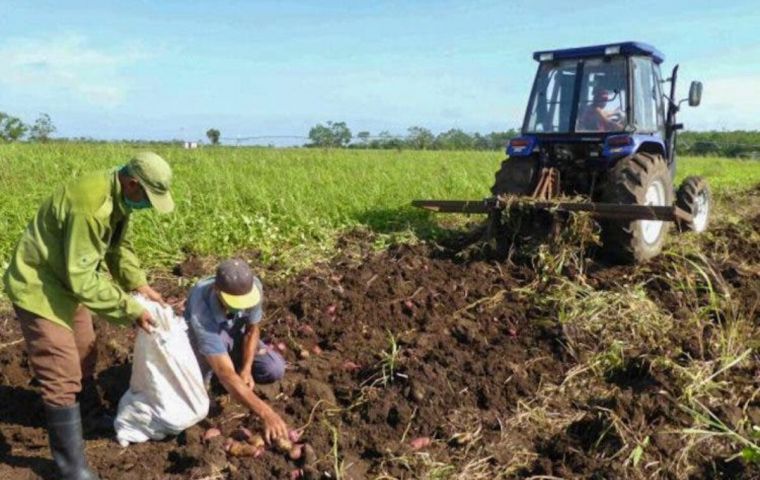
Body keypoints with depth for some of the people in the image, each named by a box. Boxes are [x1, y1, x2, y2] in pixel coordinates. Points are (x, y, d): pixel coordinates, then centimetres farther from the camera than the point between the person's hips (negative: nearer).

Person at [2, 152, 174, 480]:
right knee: (62, 377, -7)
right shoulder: (91, 206, -35)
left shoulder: (119, 198, -4)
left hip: (68, 281, 10)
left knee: (84, 354, 23)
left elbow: (119, 246, 9)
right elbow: (83, 278, -32)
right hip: (39, 287, -9)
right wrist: (130, 309, -25)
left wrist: (140, 285, -2)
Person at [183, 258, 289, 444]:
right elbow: (226, 374, -51)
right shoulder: (201, 312, -45)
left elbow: (252, 329, -11)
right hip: (202, 340, -3)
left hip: (235, 335, 4)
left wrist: (246, 369, -24)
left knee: (275, 370, -18)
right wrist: (266, 414, -58)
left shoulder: (253, 286, -31)